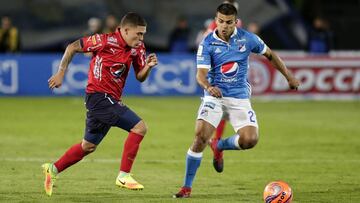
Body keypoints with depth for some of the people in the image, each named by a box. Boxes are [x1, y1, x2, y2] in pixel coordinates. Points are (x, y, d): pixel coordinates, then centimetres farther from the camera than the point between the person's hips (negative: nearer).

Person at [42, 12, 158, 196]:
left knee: (88, 146, 19)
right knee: (139, 127, -17)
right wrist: (61, 73, -5)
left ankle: (53, 169, 34)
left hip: (111, 101, 8)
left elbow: (140, 77, 10)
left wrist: (148, 66, -12)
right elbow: (72, 47, -6)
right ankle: (124, 176, -13)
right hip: (99, 96, -8)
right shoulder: (106, 41, -15)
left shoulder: (137, 49, 5)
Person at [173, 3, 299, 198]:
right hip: (215, 95, -2)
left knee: (250, 140, -16)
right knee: (200, 136, -20)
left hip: (239, 96, 2)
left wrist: (289, 77, 15)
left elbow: (270, 55, 13)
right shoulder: (207, 43, -8)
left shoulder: (247, 38, -3)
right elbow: (201, 74, -15)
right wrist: (208, 86, -38)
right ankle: (187, 187, -8)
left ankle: (219, 145, 19)